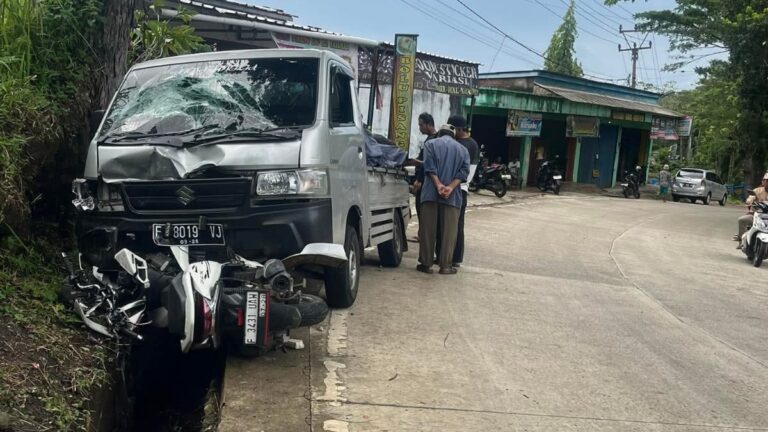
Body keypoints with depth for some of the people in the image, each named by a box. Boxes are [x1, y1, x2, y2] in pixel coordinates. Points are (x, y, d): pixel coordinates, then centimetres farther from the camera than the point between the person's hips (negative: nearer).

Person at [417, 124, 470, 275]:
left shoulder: (430, 144, 9)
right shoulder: (463, 149, 16)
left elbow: (430, 167, -7)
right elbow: (464, 171, 0)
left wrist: (439, 186, -14)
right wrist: (450, 187, -11)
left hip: (431, 193, -1)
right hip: (453, 196, 1)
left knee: (427, 230, 4)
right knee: (449, 231, 5)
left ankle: (426, 263, 6)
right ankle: (445, 265, 5)